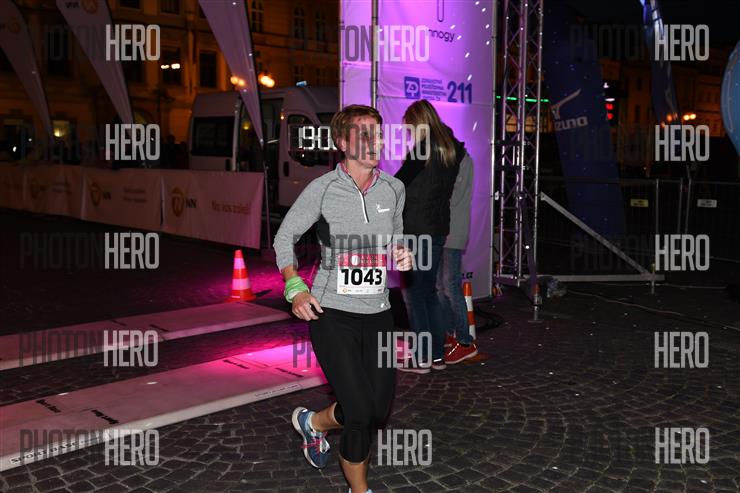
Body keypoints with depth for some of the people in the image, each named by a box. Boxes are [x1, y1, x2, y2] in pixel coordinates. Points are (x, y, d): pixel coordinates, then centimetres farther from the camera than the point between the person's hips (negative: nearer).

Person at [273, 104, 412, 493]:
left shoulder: (394, 189, 3)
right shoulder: (322, 189, -9)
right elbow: (284, 236, 1)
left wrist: (402, 255, -2)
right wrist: (295, 289, -11)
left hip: (377, 314, 5)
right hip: (332, 314, -5)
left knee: (379, 411, 11)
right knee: (360, 414, -8)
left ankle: (313, 422, 41)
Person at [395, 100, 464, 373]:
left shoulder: (423, 148, -13)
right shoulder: (451, 148, 10)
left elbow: (399, 182, -13)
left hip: (416, 229, -8)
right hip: (438, 227, 8)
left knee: (413, 292, 0)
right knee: (429, 291, 15)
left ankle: (421, 359, 4)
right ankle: (438, 354, 19)